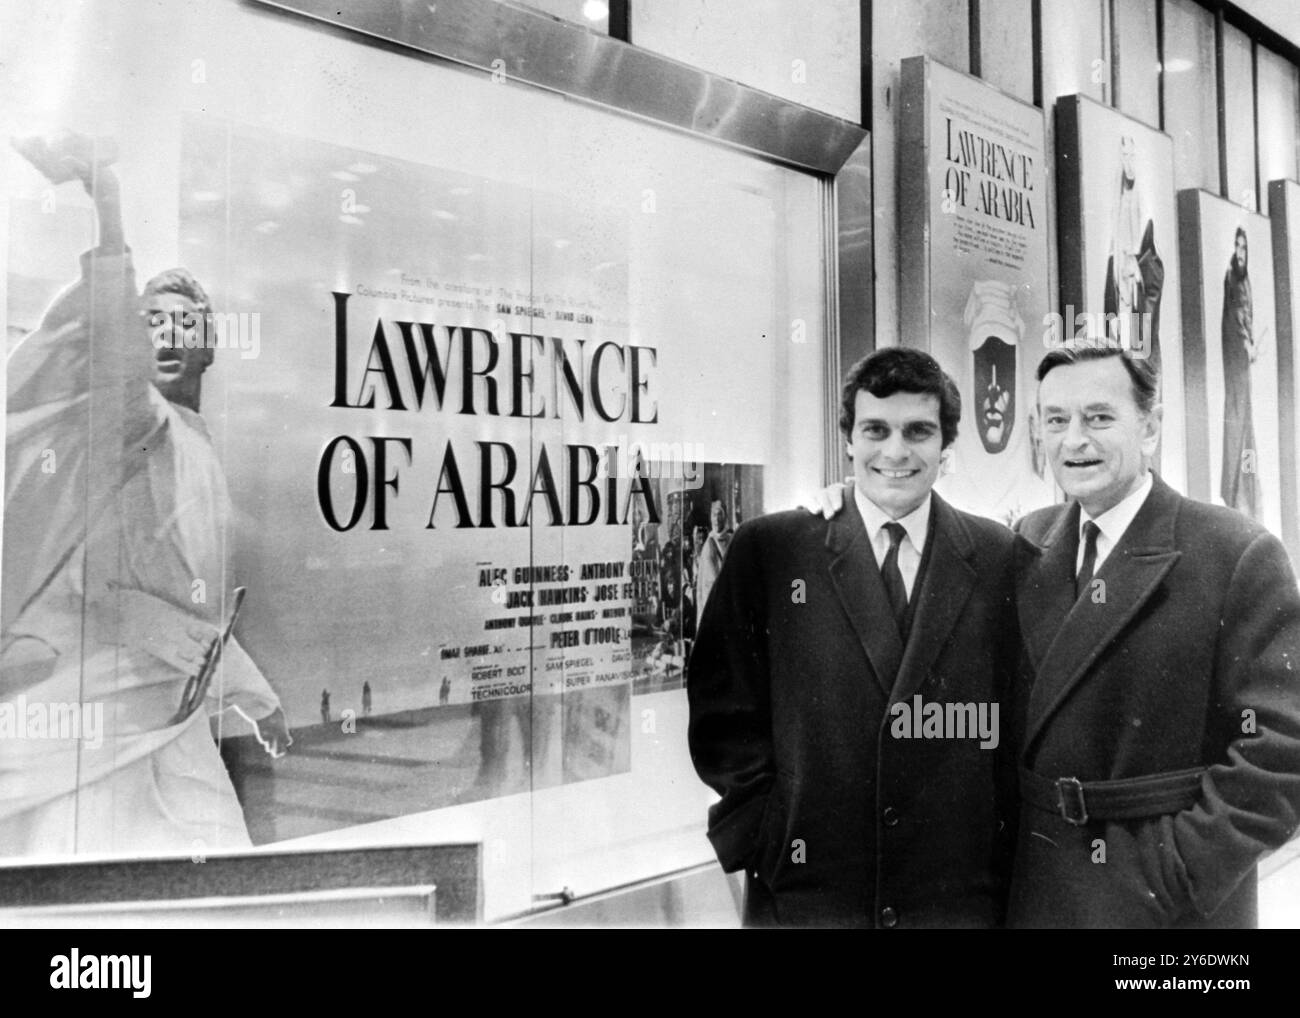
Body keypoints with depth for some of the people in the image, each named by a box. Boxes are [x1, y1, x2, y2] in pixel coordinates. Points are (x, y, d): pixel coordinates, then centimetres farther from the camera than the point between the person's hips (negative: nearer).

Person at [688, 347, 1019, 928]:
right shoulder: (767, 549, -3)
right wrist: (761, 836, -7)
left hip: (961, 893, 1)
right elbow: (723, 709, -1)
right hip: (802, 889, -1)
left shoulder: (999, 557, 1)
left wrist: (1005, 845, -1)